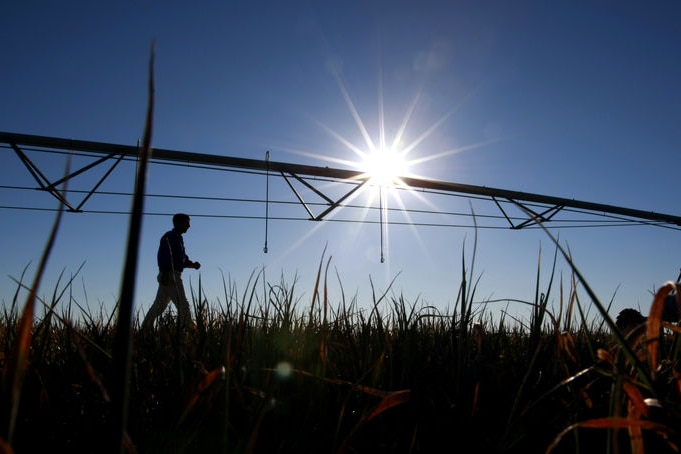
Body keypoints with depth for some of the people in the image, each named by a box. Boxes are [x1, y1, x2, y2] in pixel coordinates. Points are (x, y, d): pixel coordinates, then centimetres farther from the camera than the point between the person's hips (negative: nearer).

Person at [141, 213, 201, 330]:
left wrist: (193, 264, 6)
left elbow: (182, 259, 23)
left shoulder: (178, 238, 22)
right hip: (170, 276, -10)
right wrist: (165, 273, -27)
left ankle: (145, 329, 16)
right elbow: (163, 256, -19)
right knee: (183, 305, -11)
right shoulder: (170, 237, -8)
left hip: (169, 276, 10)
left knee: (159, 305, 12)